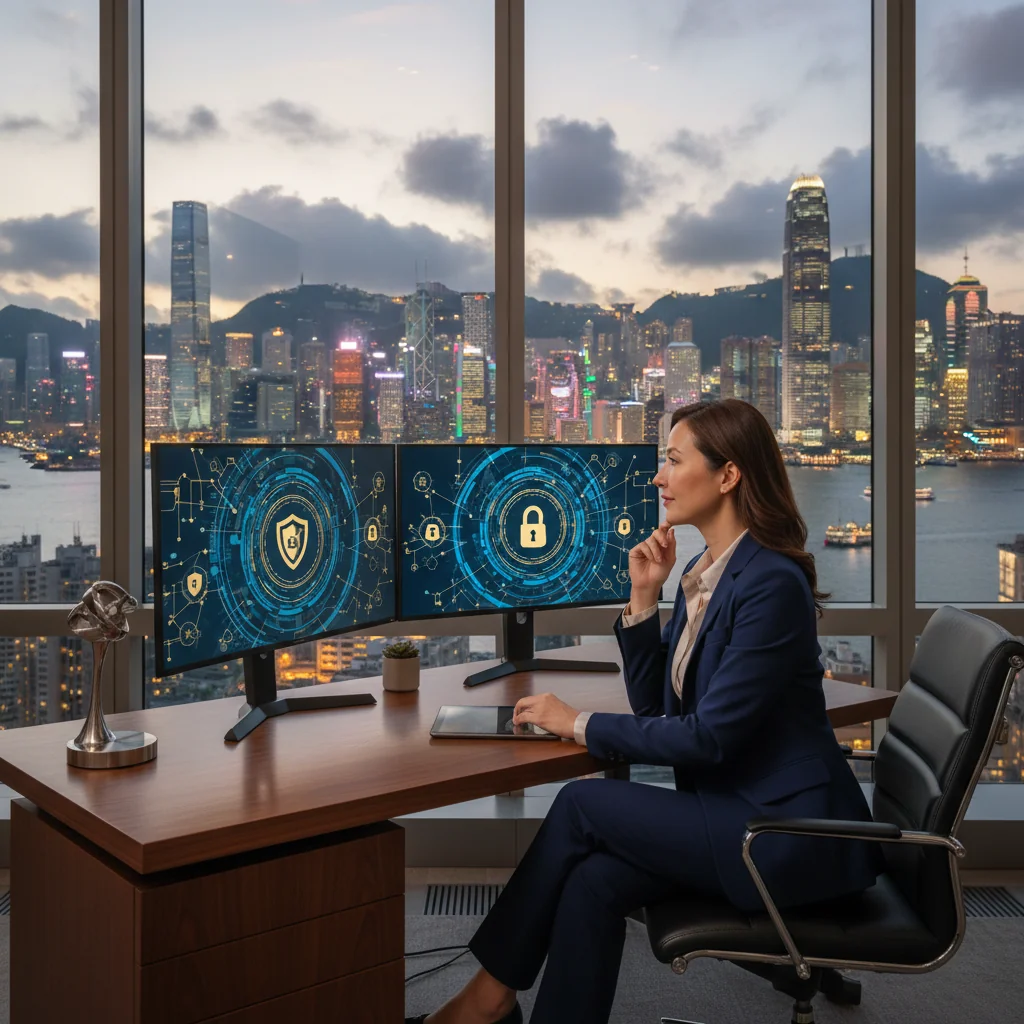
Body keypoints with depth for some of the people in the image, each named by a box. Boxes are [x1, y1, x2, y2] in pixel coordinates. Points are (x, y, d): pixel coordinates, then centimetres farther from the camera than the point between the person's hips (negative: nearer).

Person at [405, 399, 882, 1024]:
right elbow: (656, 708, 10)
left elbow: (710, 735, -20)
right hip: (735, 809, 7)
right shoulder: (704, 574, 9)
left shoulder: (772, 583, -19)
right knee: (592, 883, -14)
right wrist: (643, 597, -1)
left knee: (583, 802, -13)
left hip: (791, 831, -7)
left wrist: (582, 725, -12)